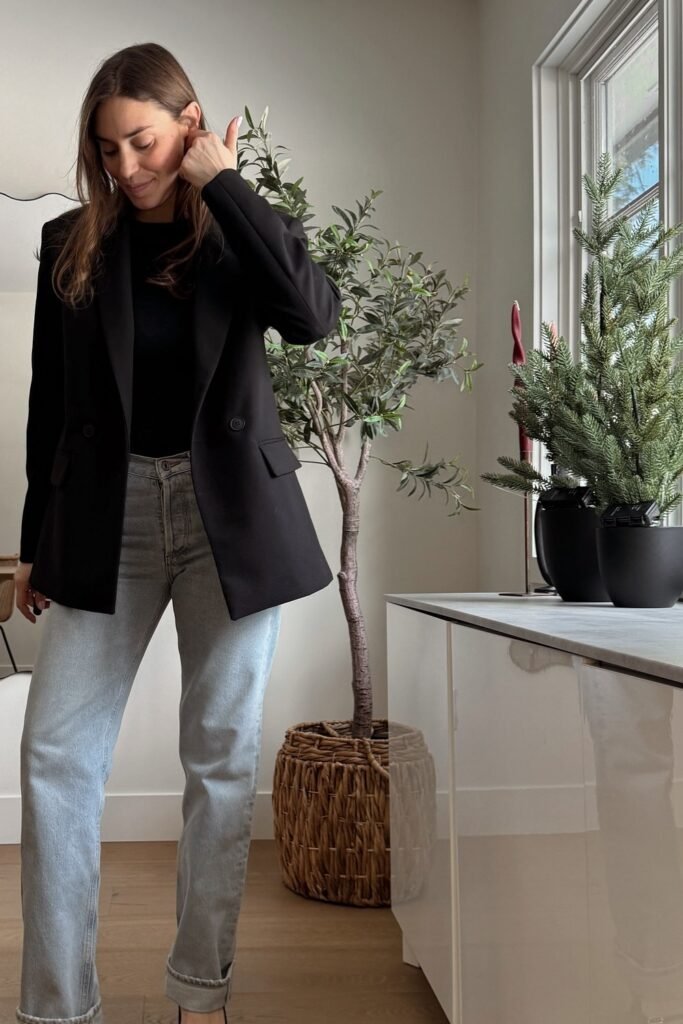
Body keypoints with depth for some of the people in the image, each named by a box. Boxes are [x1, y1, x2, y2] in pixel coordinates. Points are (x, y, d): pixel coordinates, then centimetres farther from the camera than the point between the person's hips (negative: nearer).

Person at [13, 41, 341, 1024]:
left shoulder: (243, 231, 4)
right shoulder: (72, 242, 8)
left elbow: (313, 313, -18)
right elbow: (50, 398, 10)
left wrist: (222, 184, -11)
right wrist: (36, 540, 11)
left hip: (229, 510, -1)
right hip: (107, 511, 2)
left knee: (223, 753, 3)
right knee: (56, 751, -4)